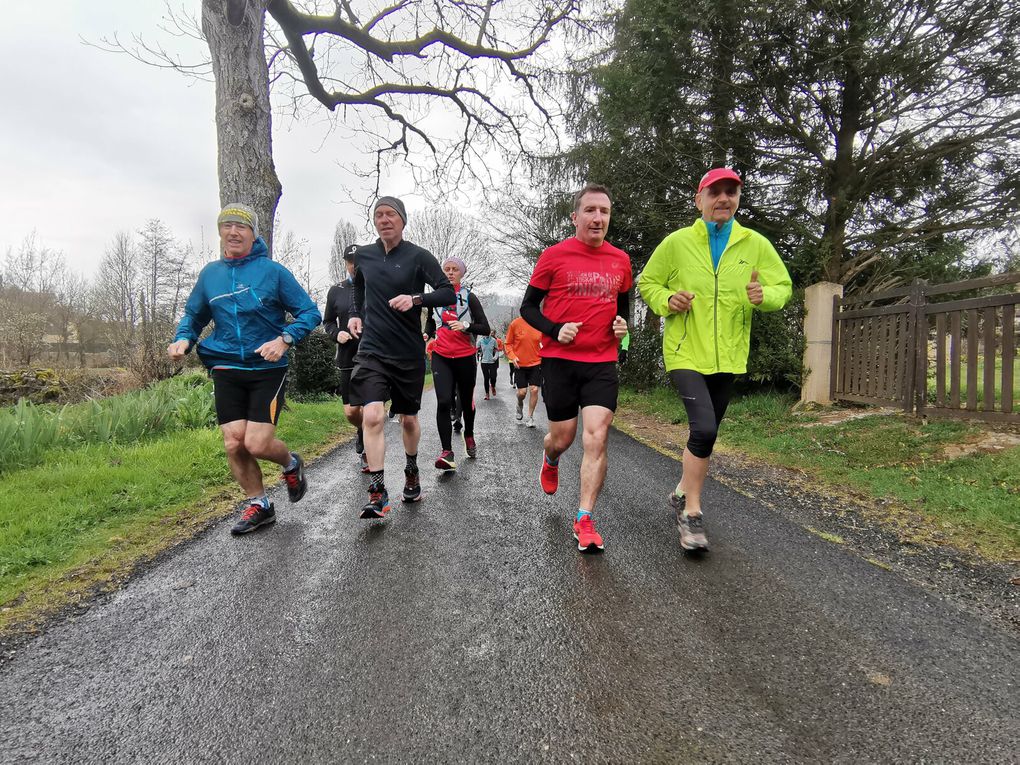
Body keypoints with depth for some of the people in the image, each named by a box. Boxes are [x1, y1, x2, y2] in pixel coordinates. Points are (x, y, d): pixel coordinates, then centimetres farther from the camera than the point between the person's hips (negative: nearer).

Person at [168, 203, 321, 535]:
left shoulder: (273, 271, -3)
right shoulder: (210, 274, 9)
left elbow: (310, 312, -4)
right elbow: (193, 315, 22)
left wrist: (284, 339, -20)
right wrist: (183, 339, 1)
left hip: (268, 369, -4)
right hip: (226, 370, 4)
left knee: (257, 444, -11)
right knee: (233, 444, 0)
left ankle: (291, 464, 24)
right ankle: (258, 504, 21)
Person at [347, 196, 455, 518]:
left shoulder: (418, 256, -5)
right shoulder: (363, 255, 6)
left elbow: (449, 292, -13)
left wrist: (416, 299, -28)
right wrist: (356, 314, 12)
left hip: (409, 353, -1)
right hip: (372, 350, 1)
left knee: (408, 418, 12)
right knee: (372, 416, -16)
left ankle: (412, 471, 38)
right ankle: (377, 491, -8)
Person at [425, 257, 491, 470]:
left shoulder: (469, 297, -1)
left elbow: (485, 328, -5)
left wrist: (465, 326, -21)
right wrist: (426, 335, 4)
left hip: (465, 357, -1)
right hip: (441, 357, 1)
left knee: (466, 401, 12)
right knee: (443, 402, -15)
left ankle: (469, 435, 41)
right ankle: (447, 452, -12)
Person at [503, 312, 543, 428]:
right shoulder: (515, 323, -8)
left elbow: (544, 342, 10)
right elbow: (507, 344, -1)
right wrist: (512, 356, -15)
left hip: (536, 363, 1)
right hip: (520, 364, -1)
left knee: (534, 390, -3)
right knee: (522, 392, -1)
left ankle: (530, 417, 14)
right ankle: (520, 407, 34)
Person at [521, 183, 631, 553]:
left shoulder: (620, 260, 8)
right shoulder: (554, 256, -3)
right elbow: (528, 307, 1)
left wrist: (622, 324, 1)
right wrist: (555, 330, -16)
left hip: (602, 363, 2)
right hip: (560, 360, -2)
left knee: (596, 439, -8)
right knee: (562, 438, 9)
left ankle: (584, 520, 3)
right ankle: (550, 460, 48)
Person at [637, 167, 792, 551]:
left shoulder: (756, 244, 4)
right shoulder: (677, 242, -1)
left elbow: (784, 286, 9)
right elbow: (647, 283, 7)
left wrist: (765, 295, -15)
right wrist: (667, 300, -15)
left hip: (727, 356, 4)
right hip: (685, 353, -4)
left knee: (705, 434, 15)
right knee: (704, 429, -19)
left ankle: (682, 493, 38)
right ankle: (692, 514, -3)